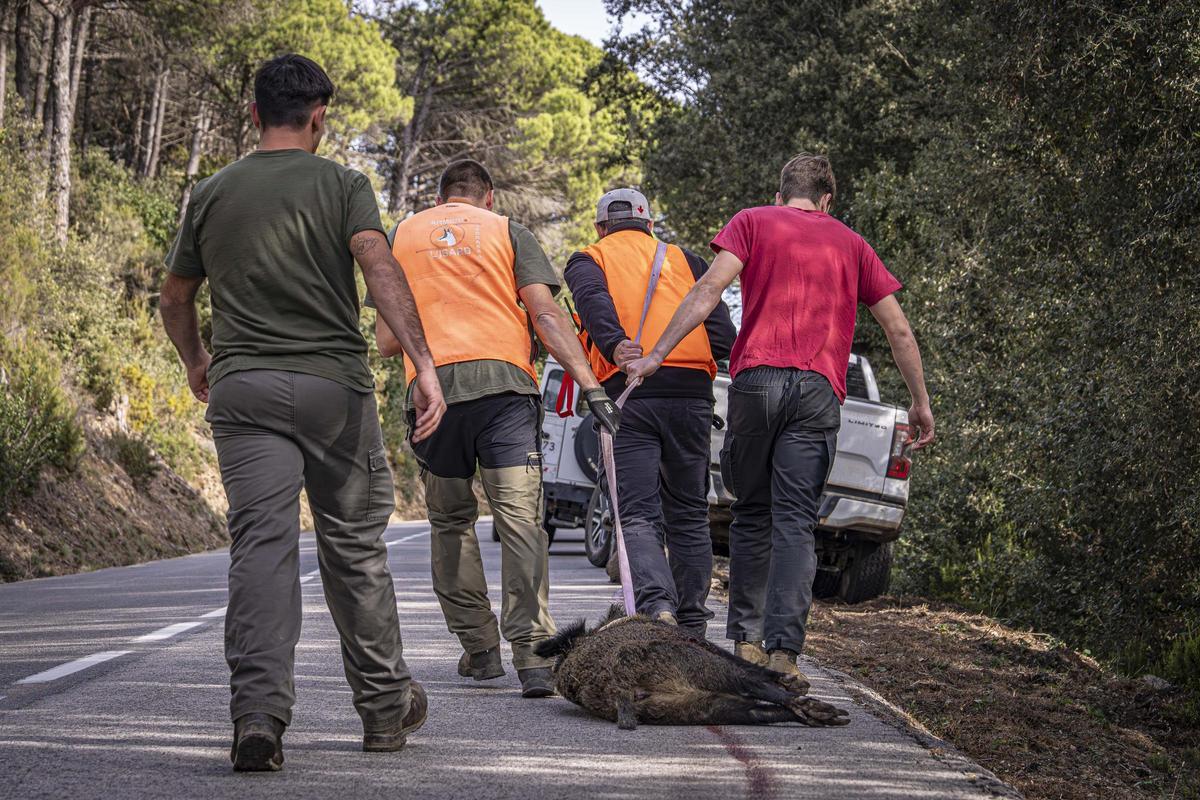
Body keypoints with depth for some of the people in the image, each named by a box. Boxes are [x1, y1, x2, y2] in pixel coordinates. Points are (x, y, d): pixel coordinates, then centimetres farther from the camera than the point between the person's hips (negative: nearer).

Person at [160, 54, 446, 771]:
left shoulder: (211, 195, 11)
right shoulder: (341, 185, 1)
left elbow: (176, 297, 20)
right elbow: (380, 265, -15)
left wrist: (197, 362, 39)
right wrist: (424, 364, -21)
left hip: (242, 388, 2)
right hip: (334, 385, -1)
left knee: (262, 546, -7)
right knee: (355, 549, 10)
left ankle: (258, 712, -24)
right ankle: (385, 706, 22)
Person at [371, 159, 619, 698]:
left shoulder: (403, 236, 19)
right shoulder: (508, 232, 14)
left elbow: (386, 340, 16)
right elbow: (547, 315, 0)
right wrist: (591, 386, -4)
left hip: (433, 387, 2)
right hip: (504, 382, -1)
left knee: (450, 520, 16)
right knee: (520, 517, -7)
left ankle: (478, 647, 17)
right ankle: (532, 654, -18)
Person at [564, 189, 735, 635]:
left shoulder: (588, 261, 16)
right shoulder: (685, 261, 22)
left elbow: (593, 299, -10)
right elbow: (723, 334, 9)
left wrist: (615, 346, -26)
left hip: (626, 394, -2)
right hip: (689, 396, 2)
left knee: (638, 514, -3)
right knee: (689, 514, 14)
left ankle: (656, 603, -27)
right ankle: (693, 626, 16)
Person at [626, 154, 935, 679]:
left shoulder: (752, 222, 14)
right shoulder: (849, 243, 20)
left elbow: (710, 288, -2)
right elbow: (898, 329, 19)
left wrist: (657, 354, -5)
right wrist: (921, 403, 25)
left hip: (756, 379, 0)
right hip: (819, 390, 1)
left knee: (753, 513, 12)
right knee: (795, 522, -3)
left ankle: (747, 641, 12)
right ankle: (784, 651, -14)